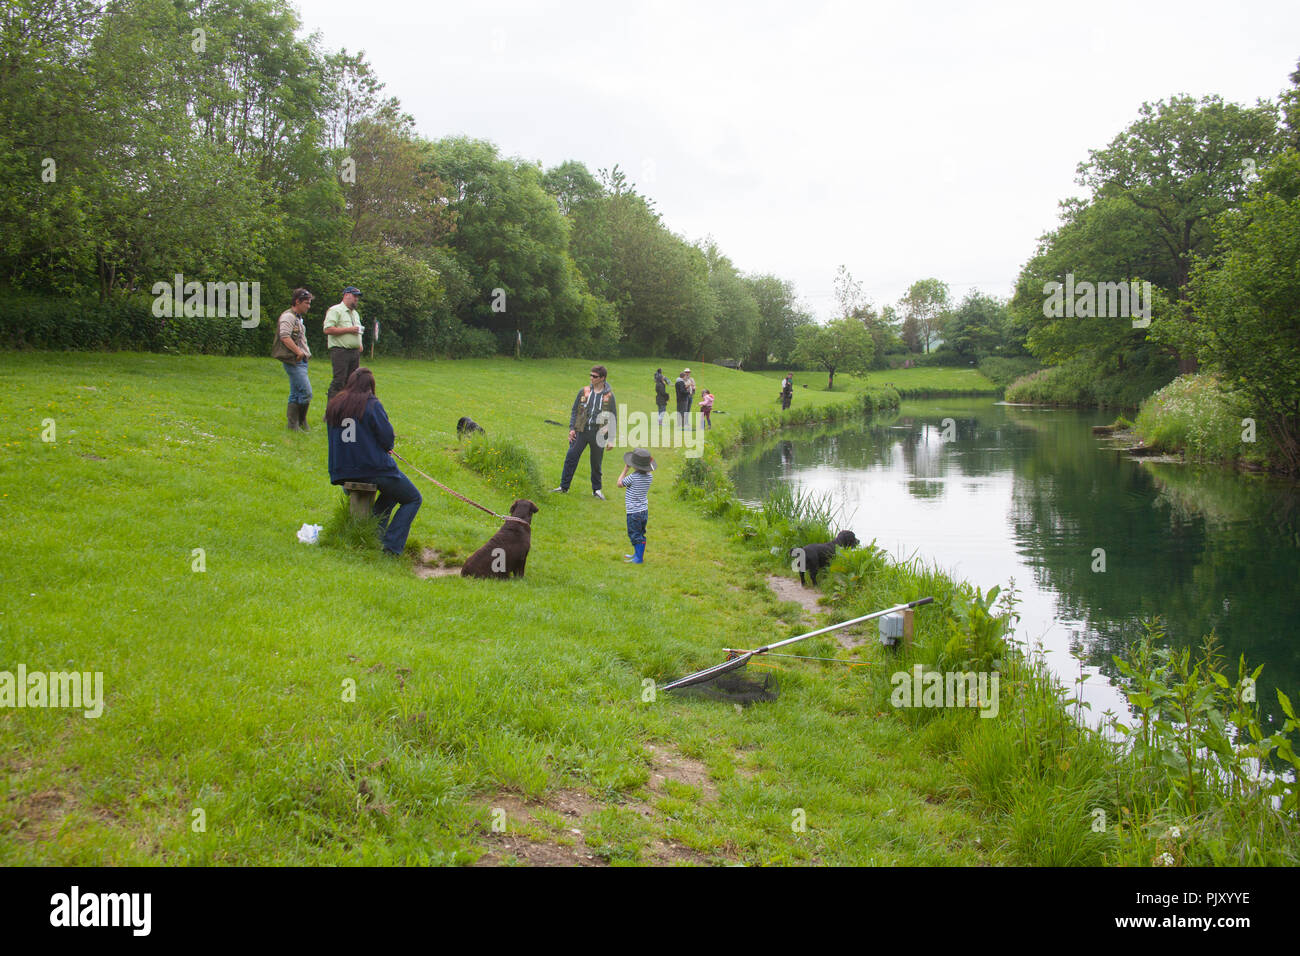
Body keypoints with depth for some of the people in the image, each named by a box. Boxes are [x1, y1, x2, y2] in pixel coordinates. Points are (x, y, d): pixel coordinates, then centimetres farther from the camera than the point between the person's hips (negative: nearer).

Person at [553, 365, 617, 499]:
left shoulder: (609, 395, -1)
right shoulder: (584, 391, 4)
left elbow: (612, 417, 5)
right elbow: (575, 410, 10)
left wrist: (611, 439, 2)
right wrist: (572, 428, 0)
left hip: (598, 434, -1)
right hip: (581, 432, 1)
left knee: (596, 463, 8)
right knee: (571, 458, -2)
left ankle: (596, 489, 24)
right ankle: (564, 487, 8)